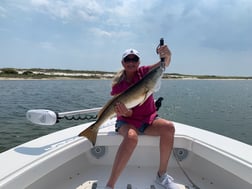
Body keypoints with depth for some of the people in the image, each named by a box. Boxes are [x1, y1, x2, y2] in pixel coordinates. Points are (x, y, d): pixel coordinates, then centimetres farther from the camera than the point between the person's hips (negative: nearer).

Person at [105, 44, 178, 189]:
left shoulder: (144, 72, -2)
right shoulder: (118, 84, -5)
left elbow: (163, 65, -20)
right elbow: (121, 113, -8)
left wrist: (168, 56, -43)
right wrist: (124, 112, -32)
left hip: (149, 119, 2)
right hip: (127, 121, -2)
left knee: (169, 127, -27)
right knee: (131, 137, -37)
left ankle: (162, 175, -10)